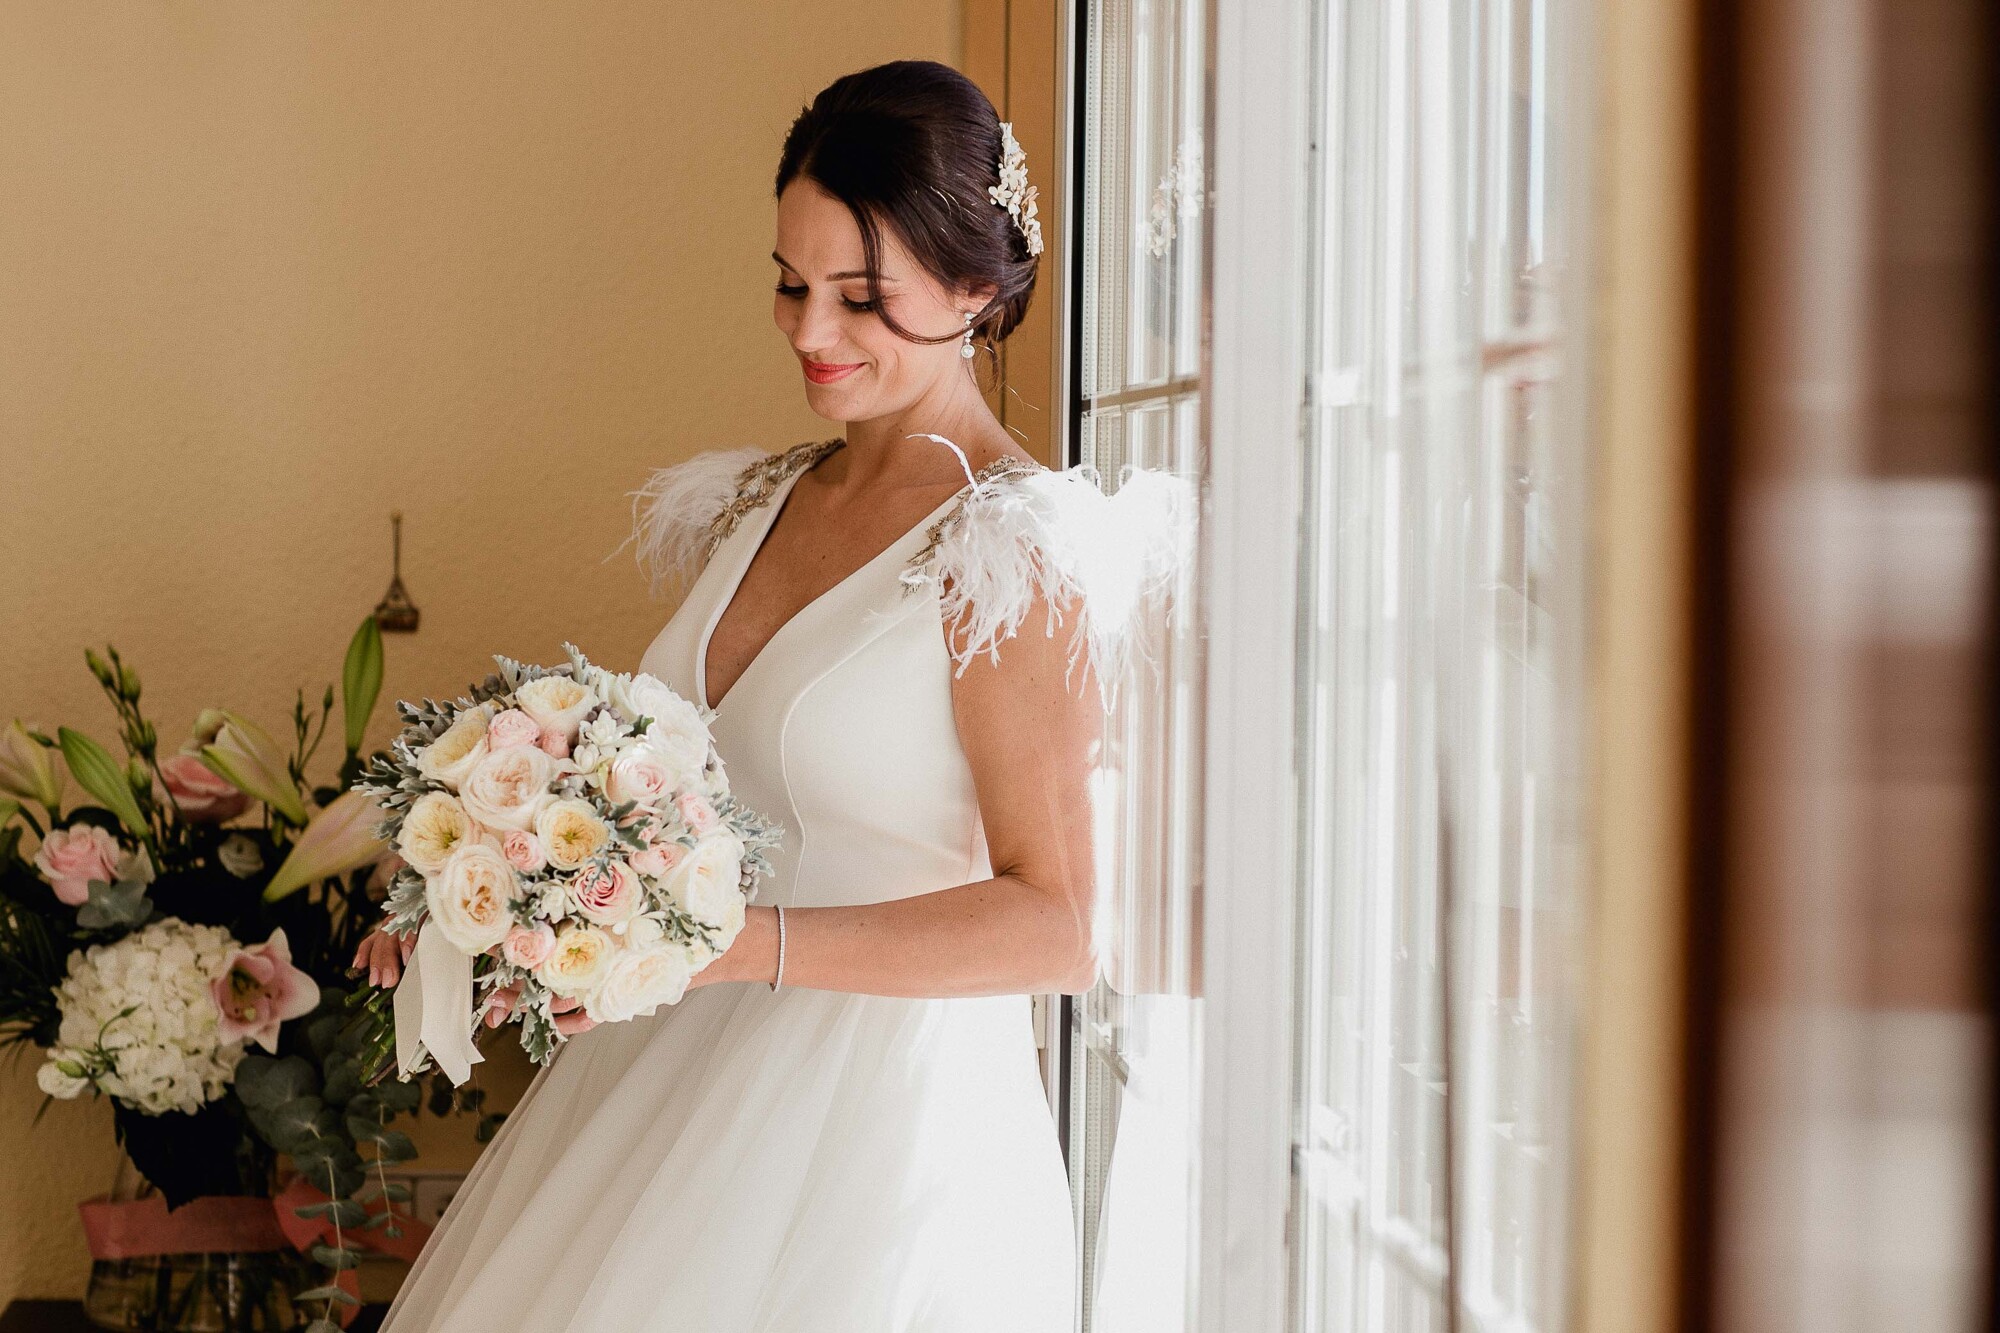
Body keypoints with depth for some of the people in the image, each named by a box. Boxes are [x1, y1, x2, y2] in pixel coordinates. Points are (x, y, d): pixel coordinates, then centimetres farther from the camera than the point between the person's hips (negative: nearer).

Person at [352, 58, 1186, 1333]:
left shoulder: (1009, 551, -13)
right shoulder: (760, 505, 9)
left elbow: (1053, 927, -18)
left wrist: (737, 942, -24)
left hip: (877, 1133, -7)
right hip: (679, 1095, 7)